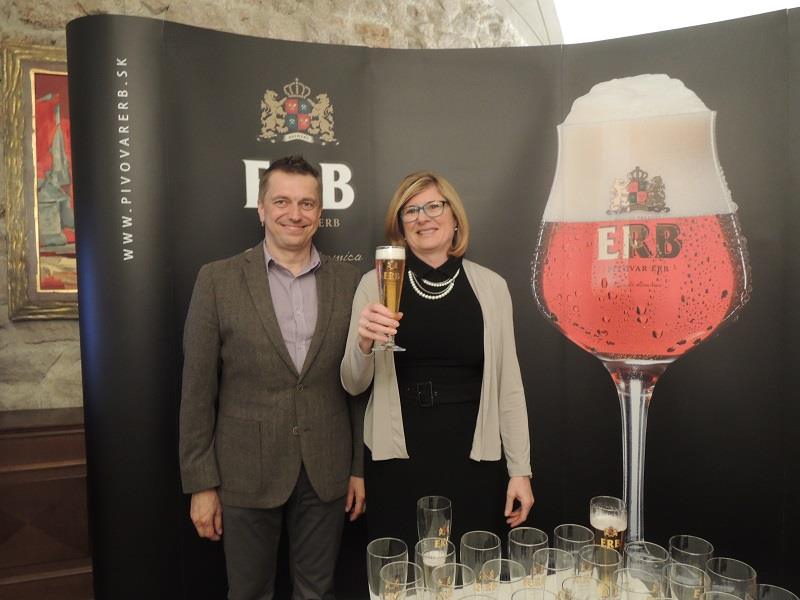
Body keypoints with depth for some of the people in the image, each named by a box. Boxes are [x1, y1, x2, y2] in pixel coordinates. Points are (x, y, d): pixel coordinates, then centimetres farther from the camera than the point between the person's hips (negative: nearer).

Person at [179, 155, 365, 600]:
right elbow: (198, 390, -4)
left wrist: (359, 468, 5)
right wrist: (201, 483, -4)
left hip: (326, 473, 2)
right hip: (247, 472, -1)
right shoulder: (218, 280, -6)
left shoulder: (349, 281, 0)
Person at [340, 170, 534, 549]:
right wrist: (363, 343, -20)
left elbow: (508, 382, 4)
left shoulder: (490, 285, 1)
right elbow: (353, 384, 0)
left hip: (474, 461, 1)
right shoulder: (375, 283, -2)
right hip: (396, 462, 0)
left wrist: (520, 469, 4)